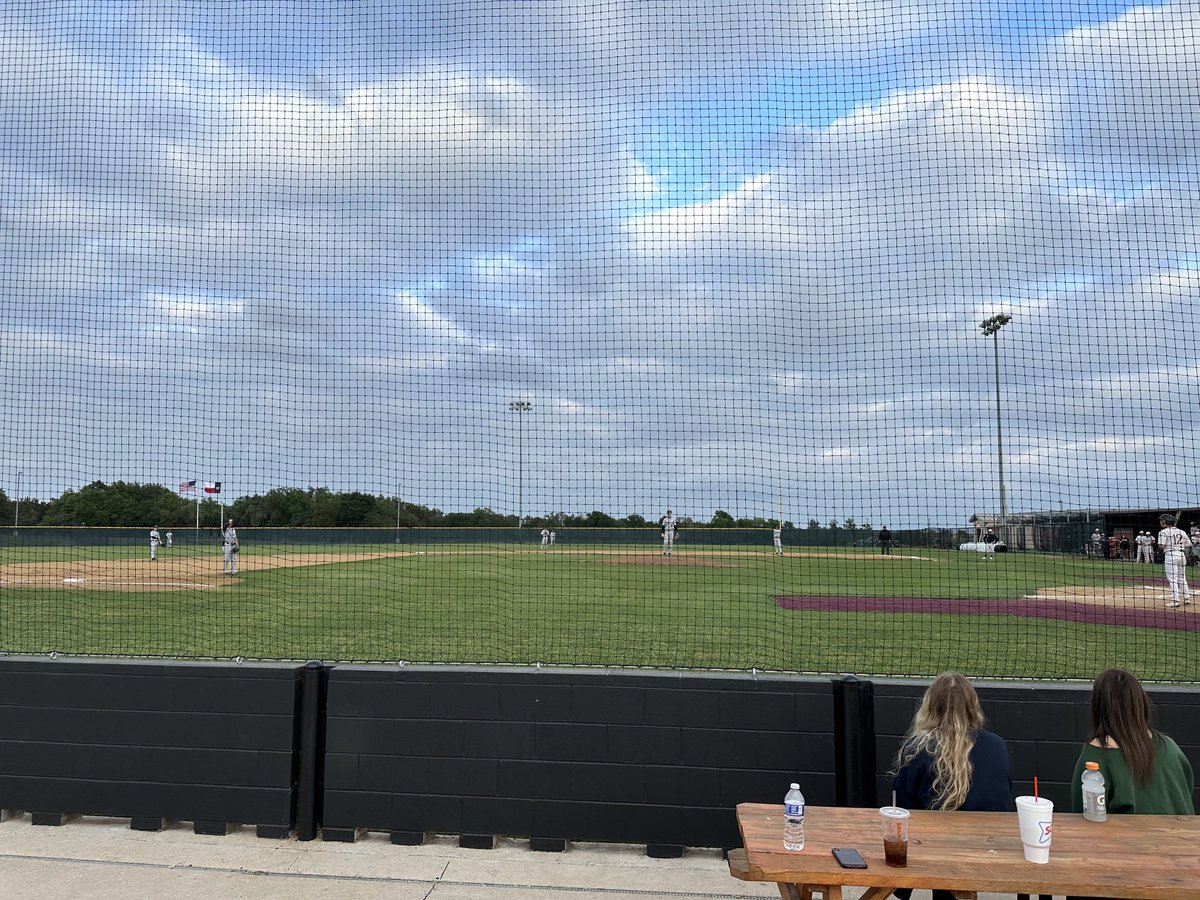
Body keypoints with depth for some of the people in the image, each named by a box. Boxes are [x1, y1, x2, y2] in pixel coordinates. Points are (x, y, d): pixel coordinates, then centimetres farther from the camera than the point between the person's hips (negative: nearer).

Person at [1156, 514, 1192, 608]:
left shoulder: (1164, 532, -6)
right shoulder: (1182, 532, 13)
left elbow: (1162, 546, -12)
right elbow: (1188, 544, 10)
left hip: (1171, 555, -6)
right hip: (1182, 554, 7)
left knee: (1173, 578, -6)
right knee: (1182, 578, 17)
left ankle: (1175, 600, -11)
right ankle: (1187, 598, 21)